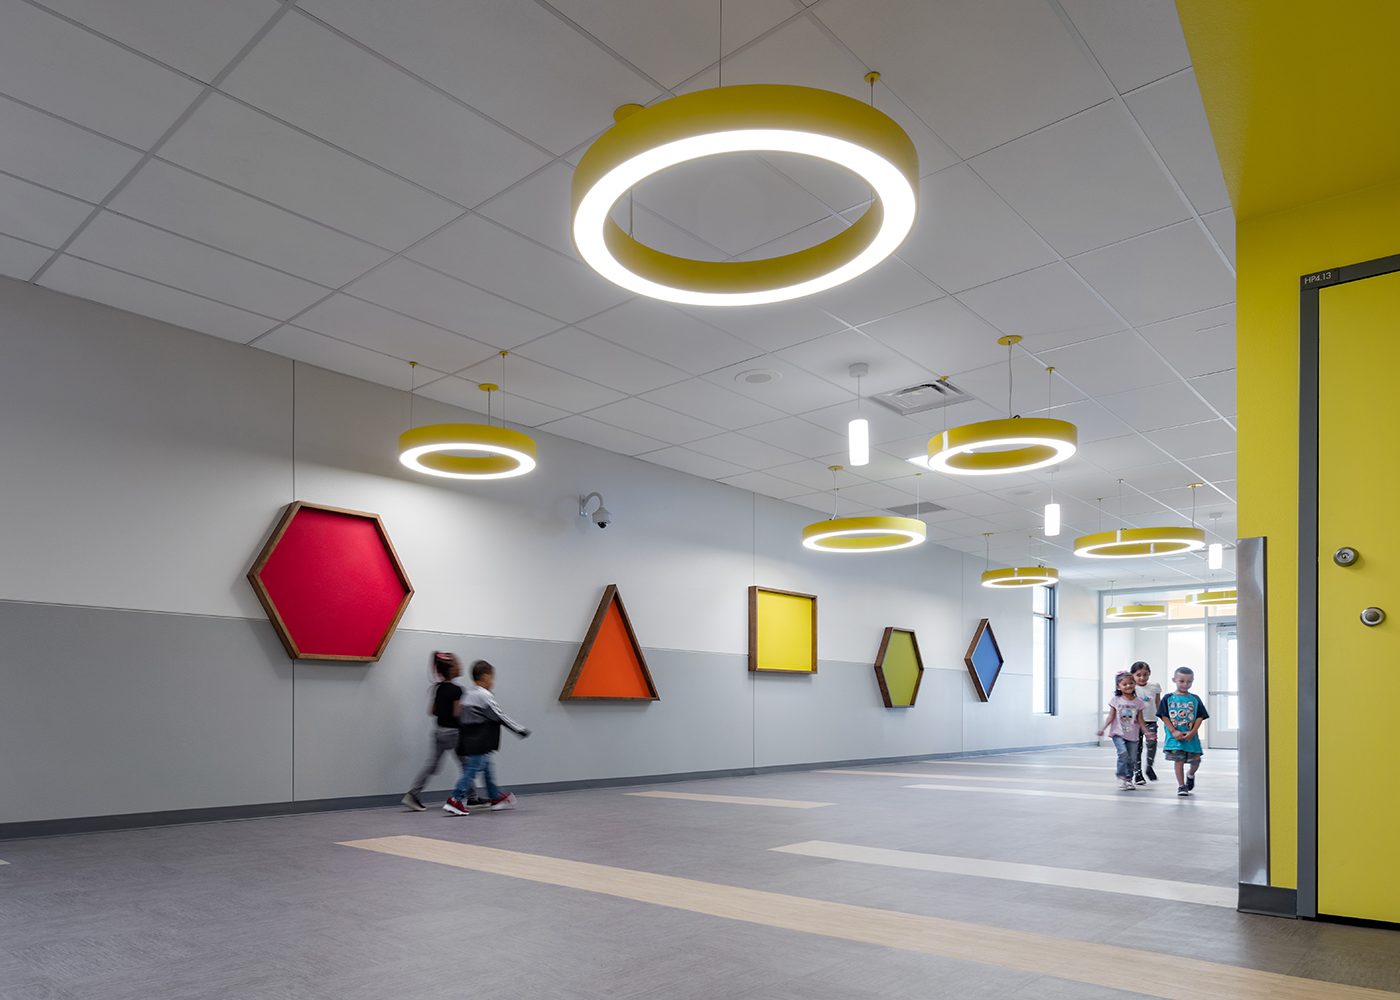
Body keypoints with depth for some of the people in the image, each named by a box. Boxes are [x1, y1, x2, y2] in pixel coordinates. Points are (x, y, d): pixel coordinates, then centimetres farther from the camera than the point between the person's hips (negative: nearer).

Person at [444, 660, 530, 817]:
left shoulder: (469, 695, 14)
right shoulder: (485, 696, -14)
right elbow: (501, 717, -14)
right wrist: (521, 730, -7)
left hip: (470, 743, 10)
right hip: (479, 744, -10)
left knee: (487, 769, 17)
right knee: (471, 771, -7)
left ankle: (495, 797, 26)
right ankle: (454, 801, -7)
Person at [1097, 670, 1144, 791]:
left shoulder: (1138, 702, 2)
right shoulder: (1116, 700, -3)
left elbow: (1140, 720, 6)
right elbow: (1111, 716, -2)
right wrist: (1103, 728, -12)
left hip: (1133, 735, 3)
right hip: (1118, 733, -3)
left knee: (1132, 758, 5)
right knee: (1123, 753, -20)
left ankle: (1128, 779, 24)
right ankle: (1121, 776, 0)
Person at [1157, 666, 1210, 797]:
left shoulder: (1195, 699, 5)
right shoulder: (1168, 698, 0)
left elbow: (1200, 717, 1)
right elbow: (1164, 717, -2)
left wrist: (1192, 732, -11)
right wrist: (1174, 731, -12)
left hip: (1191, 736, 2)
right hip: (1175, 736, -2)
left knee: (1196, 759, 5)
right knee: (1178, 760, -1)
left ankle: (1190, 775, 37)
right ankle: (1181, 786, 10)